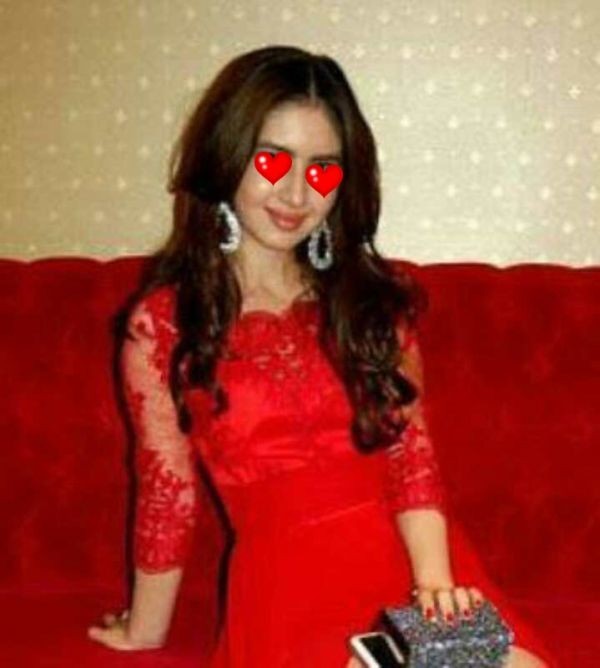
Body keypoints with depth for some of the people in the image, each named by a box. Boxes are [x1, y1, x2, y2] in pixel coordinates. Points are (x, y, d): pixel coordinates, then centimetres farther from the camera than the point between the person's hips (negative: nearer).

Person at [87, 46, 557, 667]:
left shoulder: (376, 299, 10)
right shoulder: (162, 322, -1)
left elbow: (413, 458, 3)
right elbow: (166, 496, 5)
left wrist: (434, 580, -13)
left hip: (407, 563, 4)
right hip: (291, 585, -3)